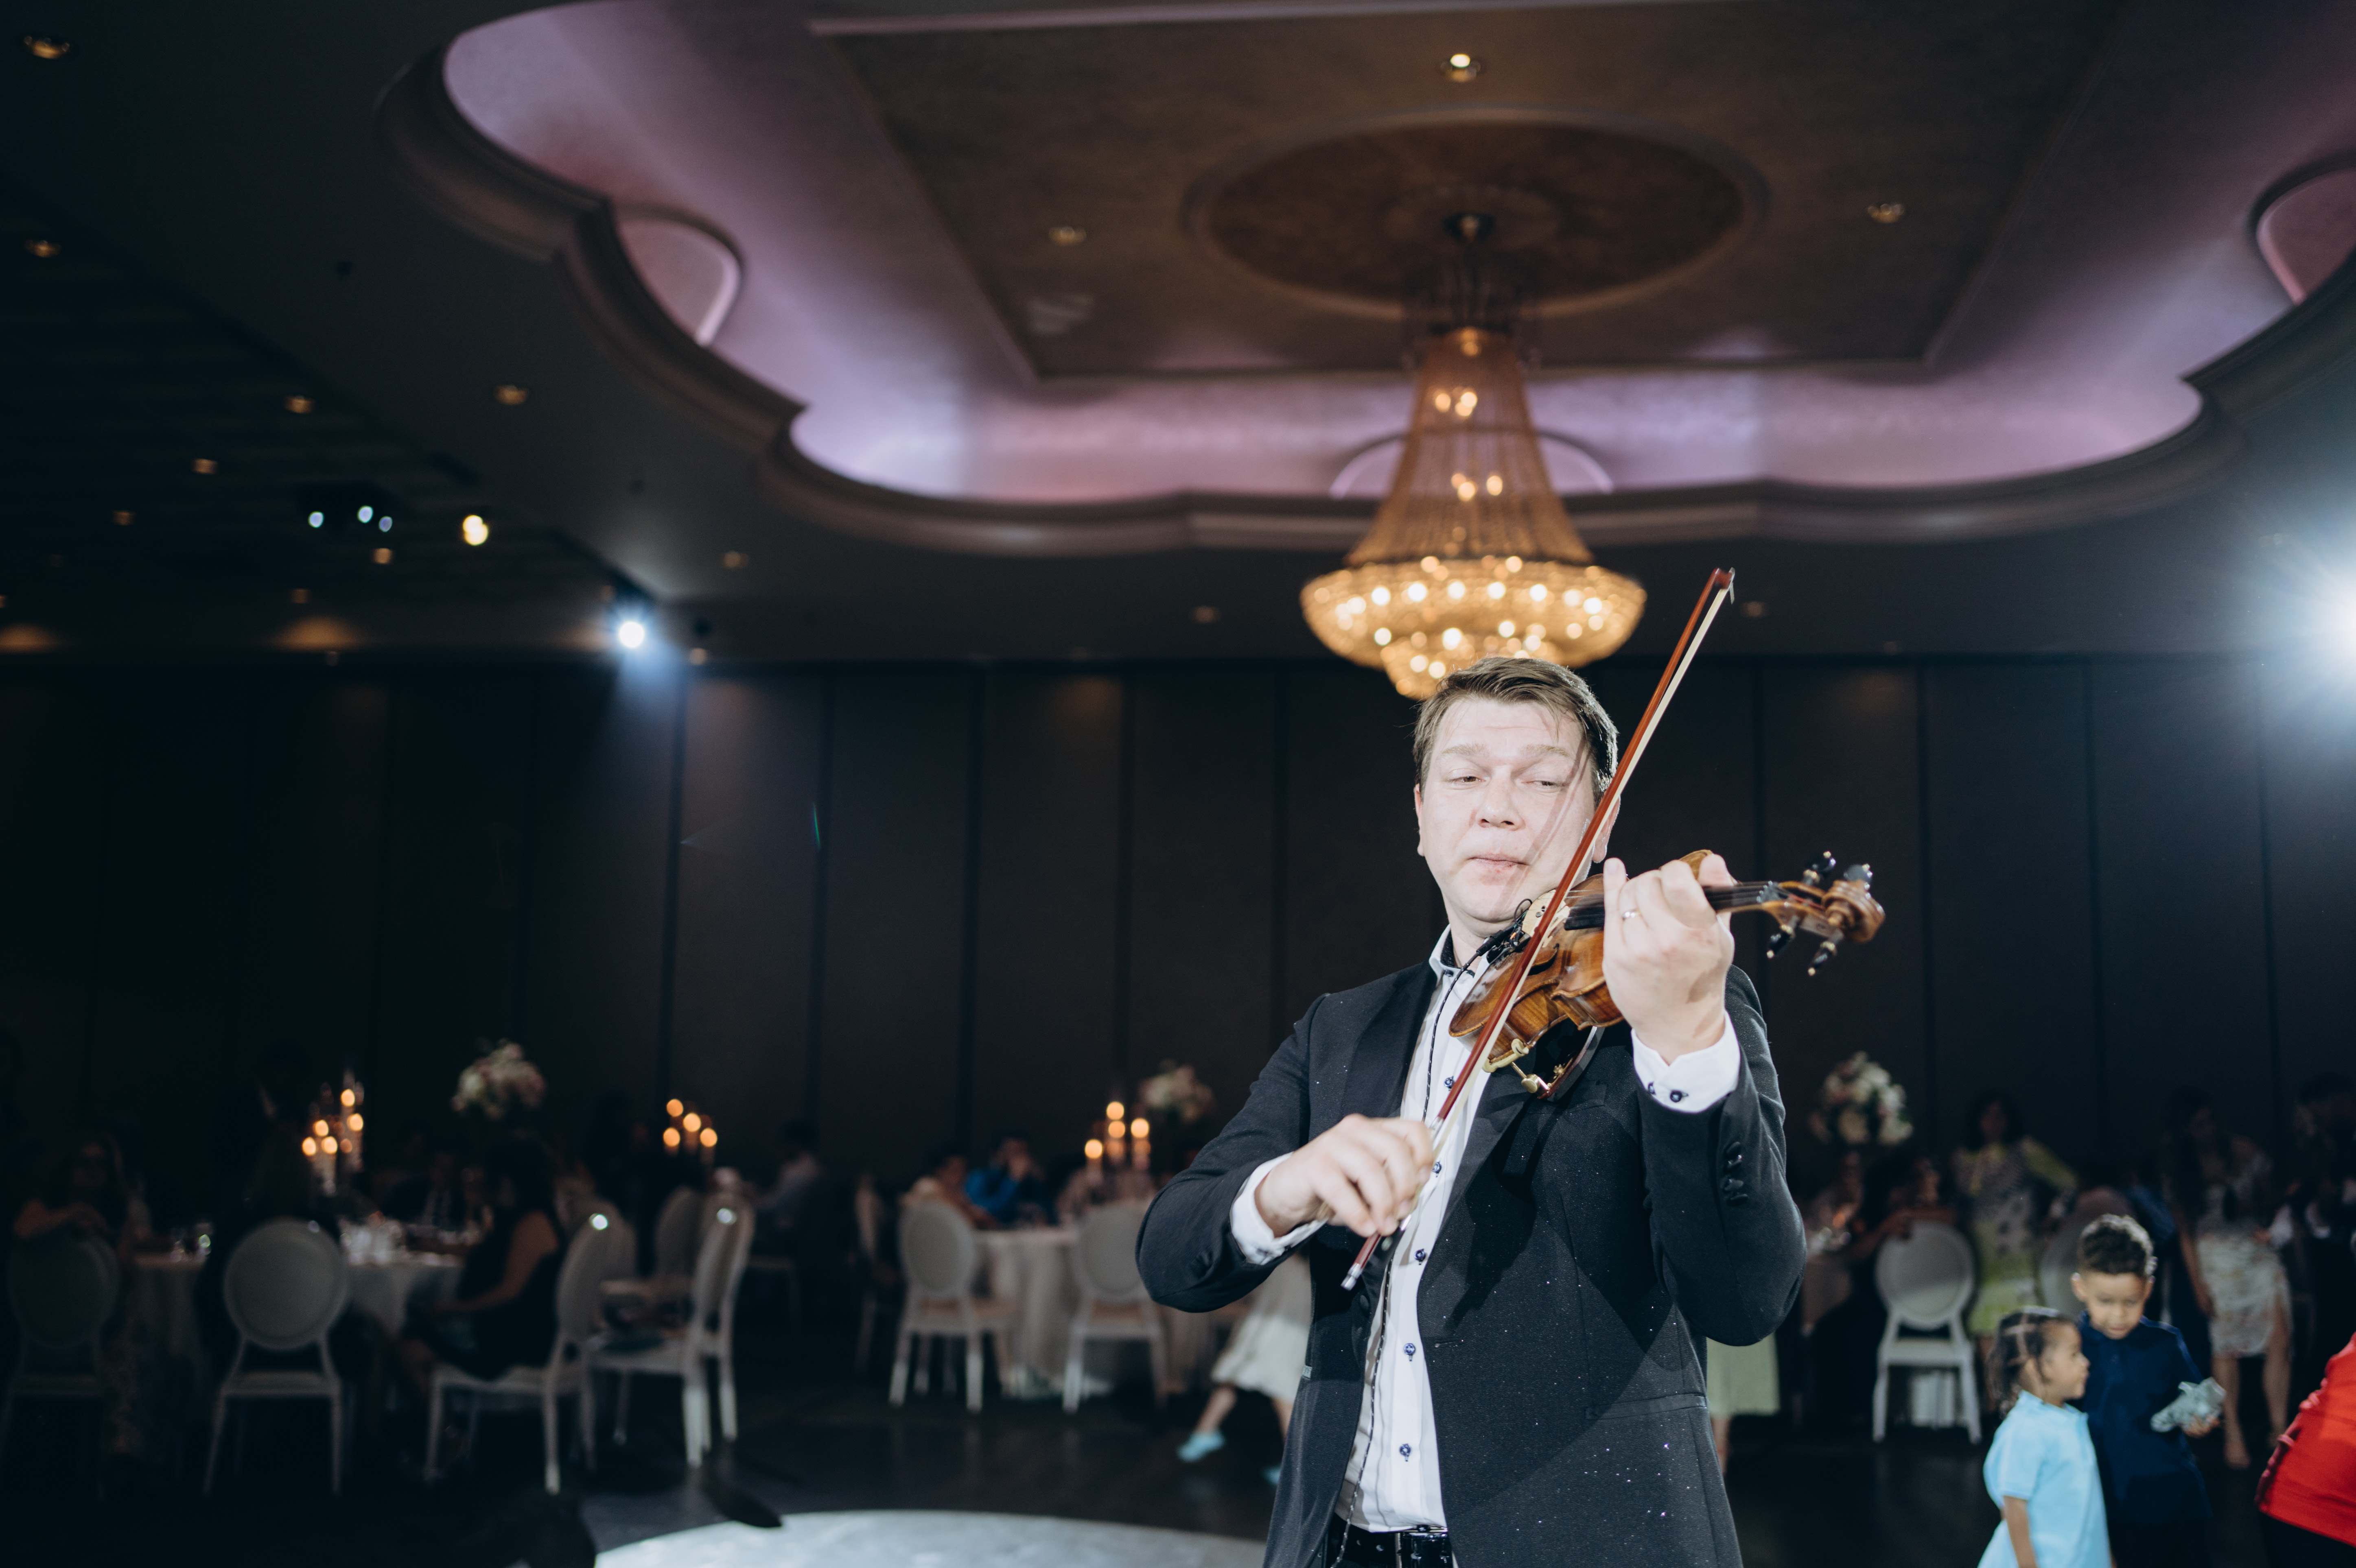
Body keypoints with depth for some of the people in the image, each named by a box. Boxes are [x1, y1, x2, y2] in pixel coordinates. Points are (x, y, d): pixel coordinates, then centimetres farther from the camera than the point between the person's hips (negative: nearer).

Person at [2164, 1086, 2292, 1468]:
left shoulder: (2246, 1152, 2)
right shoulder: (2180, 1170, 0)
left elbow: (2271, 1198, 10)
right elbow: (2185, 1228, 2)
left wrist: (2250, 1207, -13)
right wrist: (2198, 1282, -1)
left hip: (2258, 1248, 1)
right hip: (2217, 1260, -1)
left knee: (2280, 1340, -9)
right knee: (2225, 1348, -1)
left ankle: (2279, 1430, -1)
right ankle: (2233, 1434, 8)